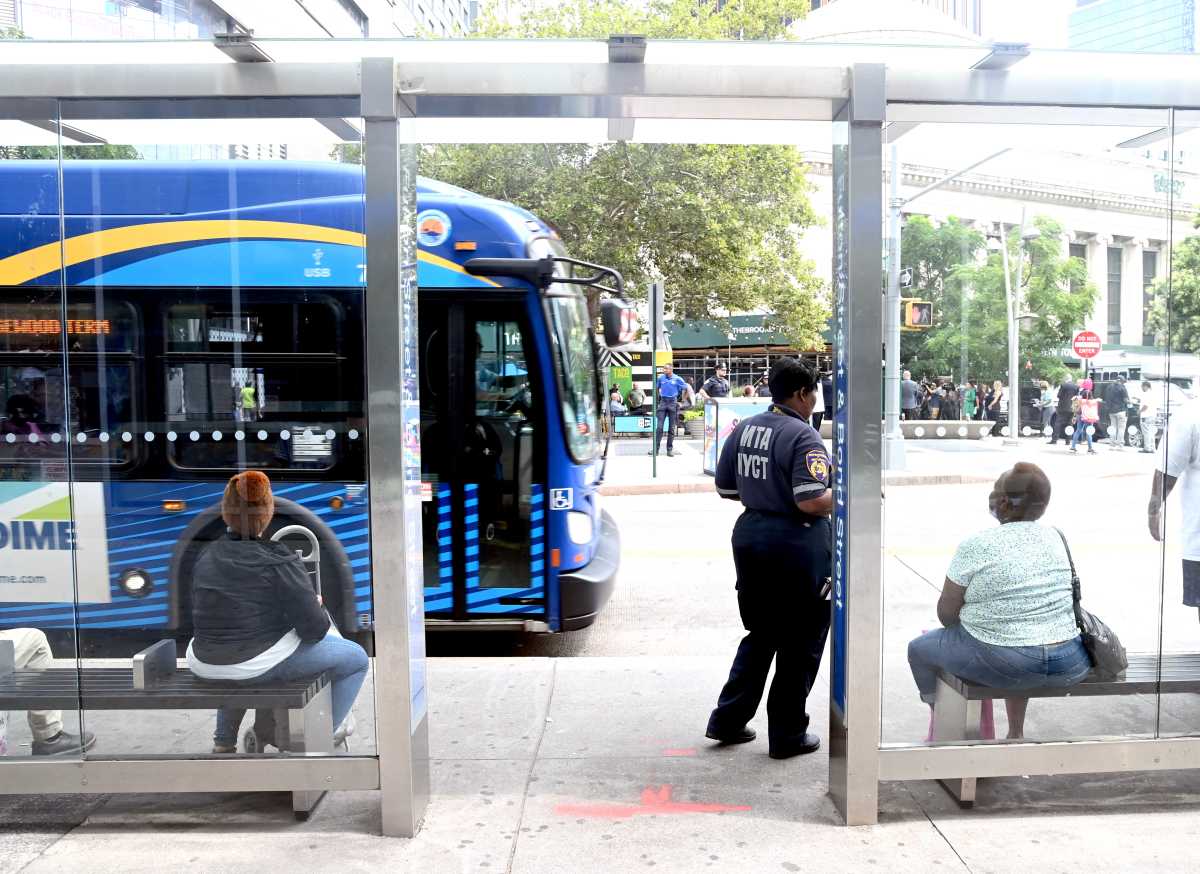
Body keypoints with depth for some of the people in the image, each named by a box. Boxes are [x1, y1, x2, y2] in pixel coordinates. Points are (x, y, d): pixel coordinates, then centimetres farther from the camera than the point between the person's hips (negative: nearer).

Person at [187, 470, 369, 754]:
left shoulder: (206, 556, 3)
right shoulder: (279, 561, -16)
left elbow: (206, 618, 14)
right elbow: (314, 629, -14)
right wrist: (318, 608, 10)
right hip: (261, 664, -6)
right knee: (356, 658, 10)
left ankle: (224, 741, 44)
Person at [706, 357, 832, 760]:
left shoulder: (744, 429, 6)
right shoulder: (802, 436, -17)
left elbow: (725, 488, 11)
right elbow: (811, 501, -25)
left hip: (750, 537, 8)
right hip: (796, 545, -7)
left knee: (760, 633, 21)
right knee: (799, 643, 8)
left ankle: (728, 719, 23)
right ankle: (787, 734, 17)